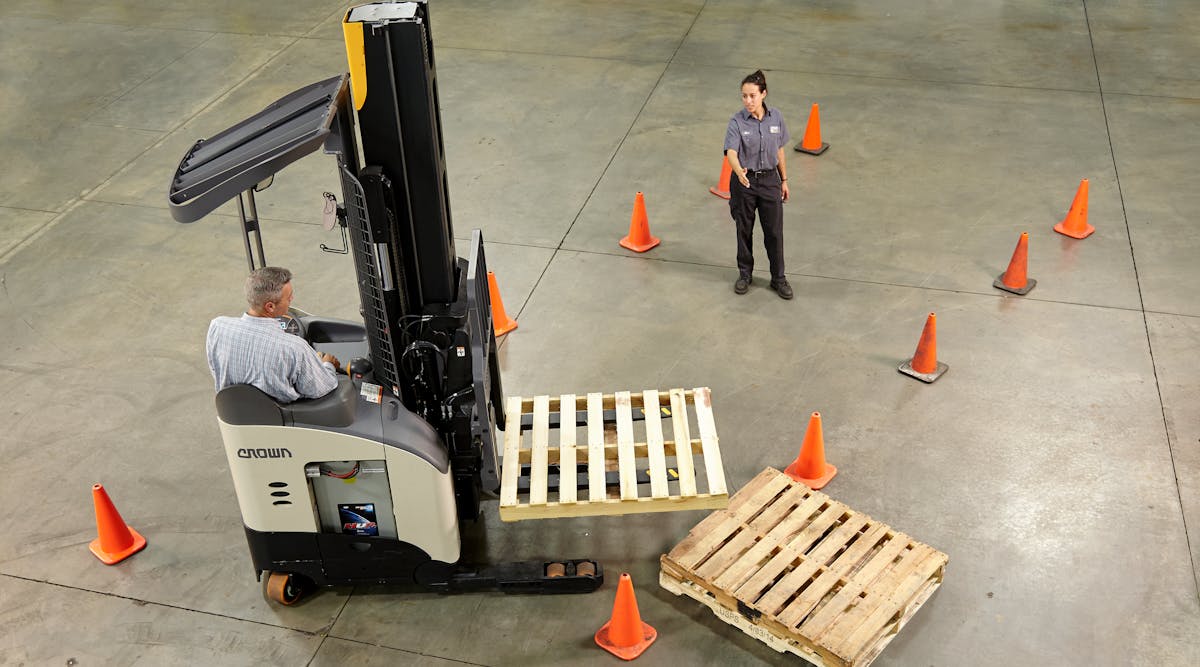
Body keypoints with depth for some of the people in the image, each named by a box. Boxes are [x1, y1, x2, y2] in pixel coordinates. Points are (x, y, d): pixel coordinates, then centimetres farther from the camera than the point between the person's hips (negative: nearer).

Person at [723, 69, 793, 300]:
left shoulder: (776, 117, -5)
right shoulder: (737, 121, -15)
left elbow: (779, 151, 5)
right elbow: (731, 152, -27)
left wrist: (784, 180, 9)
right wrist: (739, 172, -46)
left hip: (770, 179, 2)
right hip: (744, 181, -2)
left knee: (774, 230, 8)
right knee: (744, 229, 12)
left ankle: (778, 278, 23)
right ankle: (745, 274, 31)